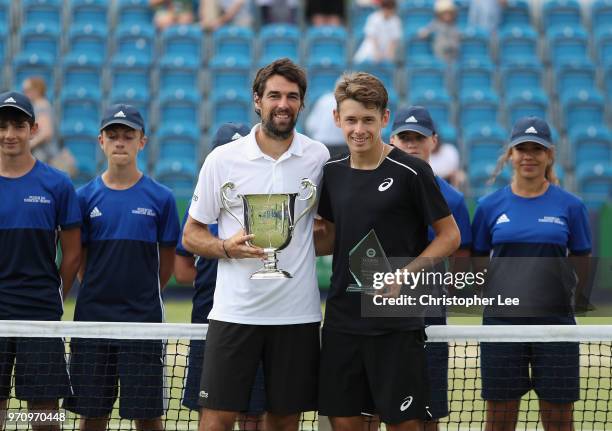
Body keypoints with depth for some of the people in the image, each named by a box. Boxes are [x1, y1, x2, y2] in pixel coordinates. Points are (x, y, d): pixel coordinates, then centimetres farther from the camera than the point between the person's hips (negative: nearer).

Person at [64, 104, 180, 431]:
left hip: (143, 320, -2)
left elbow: (167, 263, 7)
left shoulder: (160, 198, 0)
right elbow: (79, 259, 10)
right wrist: (100, 296, 8)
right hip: (93, 318, 2)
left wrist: (143, 299, 8)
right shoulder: (86, 196, 4)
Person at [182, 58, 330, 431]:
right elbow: (191, 234, 6)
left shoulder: (319, 158, 4)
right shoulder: (223, 159, 1)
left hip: (298, 314, 1)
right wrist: (227, 247, -12)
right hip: (235, 312, -1)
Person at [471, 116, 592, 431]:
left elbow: (583, 263, 9)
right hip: (502, 322, 1)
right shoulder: (490, 206, 5)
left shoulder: (569, 206, 3)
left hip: (555, 322, -1)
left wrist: (577, 295, -2)